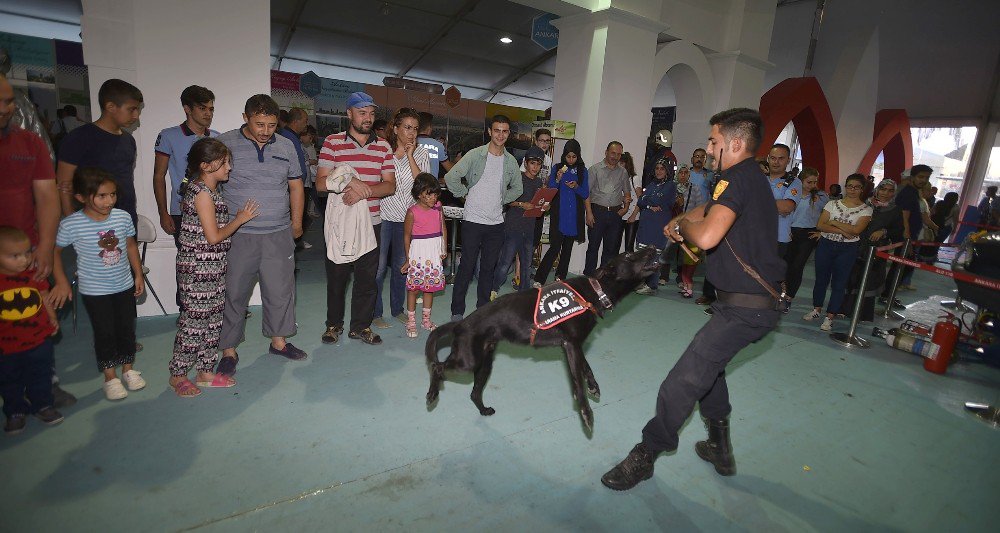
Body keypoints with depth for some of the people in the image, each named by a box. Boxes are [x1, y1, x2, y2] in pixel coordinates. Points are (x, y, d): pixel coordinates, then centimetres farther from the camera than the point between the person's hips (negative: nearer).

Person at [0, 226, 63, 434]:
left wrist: (52, 318, 1)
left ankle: (43, 405, 34)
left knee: (40, 377, 16)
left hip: (38, 340, 1)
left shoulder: (34, 275, -9)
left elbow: (45, 297, 7)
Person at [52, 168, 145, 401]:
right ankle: (110, 377, 22)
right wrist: (62, 282, -4)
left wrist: (138, 274, 7)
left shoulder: (123, 217, -9)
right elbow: (54, 252, -3)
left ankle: (128, 369, 31)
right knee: (104, 333, 7)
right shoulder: (70, 225, -16)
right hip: (94, 291, -3)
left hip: (125, 286, 3)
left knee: (127, 328, 13)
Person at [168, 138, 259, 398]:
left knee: (213, 319, 14)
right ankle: (177, 374, 18)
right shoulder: (201, 192, -16)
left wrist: (237, 217, 7)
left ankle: (206, 371, 24)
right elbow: (214, 236, -18)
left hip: (213, 267, 9)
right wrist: (240, 219, -9)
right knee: (194, 320, 1)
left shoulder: (211, 189, 12)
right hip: (197, 269, -9)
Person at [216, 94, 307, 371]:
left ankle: (279, 340, 28)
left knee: (281, 291, 10)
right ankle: (229, 350, 20)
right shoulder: (224, 144, -3)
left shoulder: (286, 146, 8)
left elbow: (296, 185, 15)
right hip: (237, 236, -3)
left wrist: (296, 223, 14)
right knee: (233, 293, 5)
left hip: (279, 235, 3)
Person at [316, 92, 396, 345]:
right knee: (336, 275, 9)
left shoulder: (383, 147, 7)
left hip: (371, 222, 2)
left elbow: (390, 185, 1)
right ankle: (334, 324, 27)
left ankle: (361, 325, 22)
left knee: (367, 277, 7)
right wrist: (349, 182, -23)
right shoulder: (332, 143, 0)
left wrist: (365, 190, -17)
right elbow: (321, 183, -6)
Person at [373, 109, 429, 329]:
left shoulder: (421, 153, 2)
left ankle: (397, 309, 30)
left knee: (401, 265, 15)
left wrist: (410, 155, -14)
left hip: (408, 217, 3)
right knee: (379, 267, 3)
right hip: (384, 214, -3)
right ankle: (375, 313, 17)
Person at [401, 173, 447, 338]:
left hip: (435, 253, 5)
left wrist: (444, 249, 3)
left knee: (431, 287, 13)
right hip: (418, 252, -4)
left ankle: (426, 319, 27)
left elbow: (443, 228, 11)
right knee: (414, 288, 2)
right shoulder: (412, 212, -10)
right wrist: (407, 259, -2)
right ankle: (411, 321, 15)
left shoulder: (438, 207, 2)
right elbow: (407, 236, -4)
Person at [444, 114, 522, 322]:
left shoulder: (511, 161, 7)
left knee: (489, 268, 11)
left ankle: (483, 309, 24)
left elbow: (517, 188, 21)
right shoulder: (475, 155, -6)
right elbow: (451, 177, -10)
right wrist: (465, 194, -3)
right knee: (467, 267, 0)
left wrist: (501, 200, 10)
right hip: (473, 221, -4)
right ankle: (457, 311, 12)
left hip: (496, 223, 4)